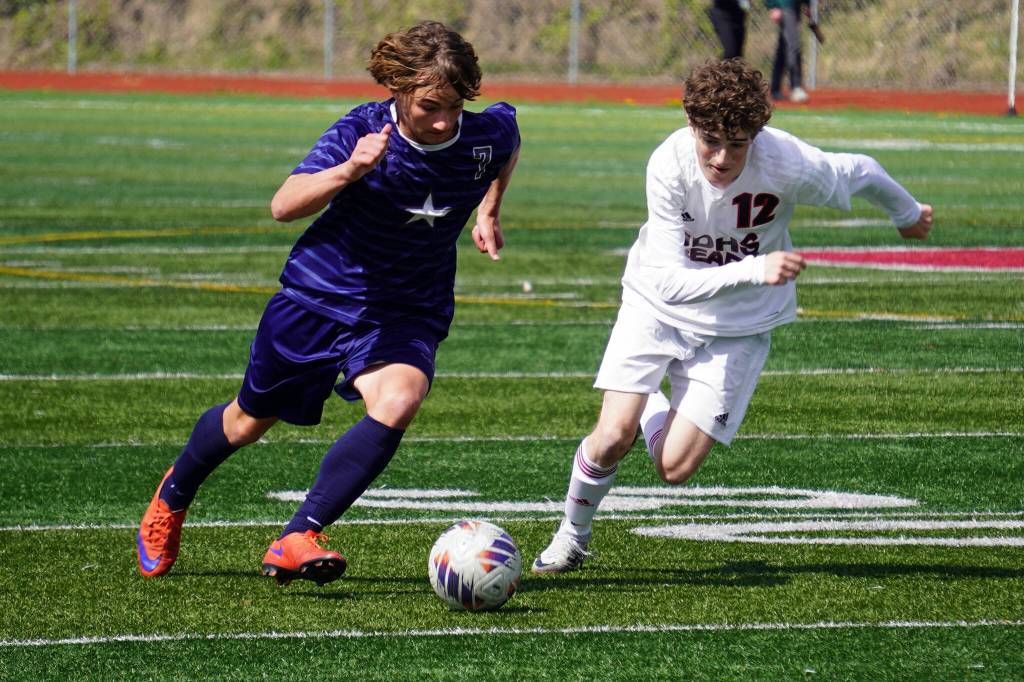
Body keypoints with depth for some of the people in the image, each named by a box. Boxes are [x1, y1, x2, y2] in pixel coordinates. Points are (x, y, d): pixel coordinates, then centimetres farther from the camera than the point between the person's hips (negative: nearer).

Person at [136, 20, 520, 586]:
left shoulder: (488, 135, -14)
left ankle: (296, 540, -26)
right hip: (320, 291, -1)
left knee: (397, 403, -30)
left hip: (407, 312, 1)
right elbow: (283, 206, -36)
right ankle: (174, 494, 48)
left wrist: (489, 212, 7)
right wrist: (347, 171, -51)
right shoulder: (361, 131, -24)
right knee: (250, 421, 15)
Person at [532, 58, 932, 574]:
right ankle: (573, 534, 17)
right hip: (658, 304, 0)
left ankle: (658, 412, 28)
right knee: (613, 437, -16)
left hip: (740, 324, 0)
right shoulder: (668, 164, -27)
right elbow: (670, 281, -30)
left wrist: (908, 214, 15)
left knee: (675, 467, -10)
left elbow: (860, 173, -5)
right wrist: (755, 269, -42)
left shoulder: (789, 165, -28)